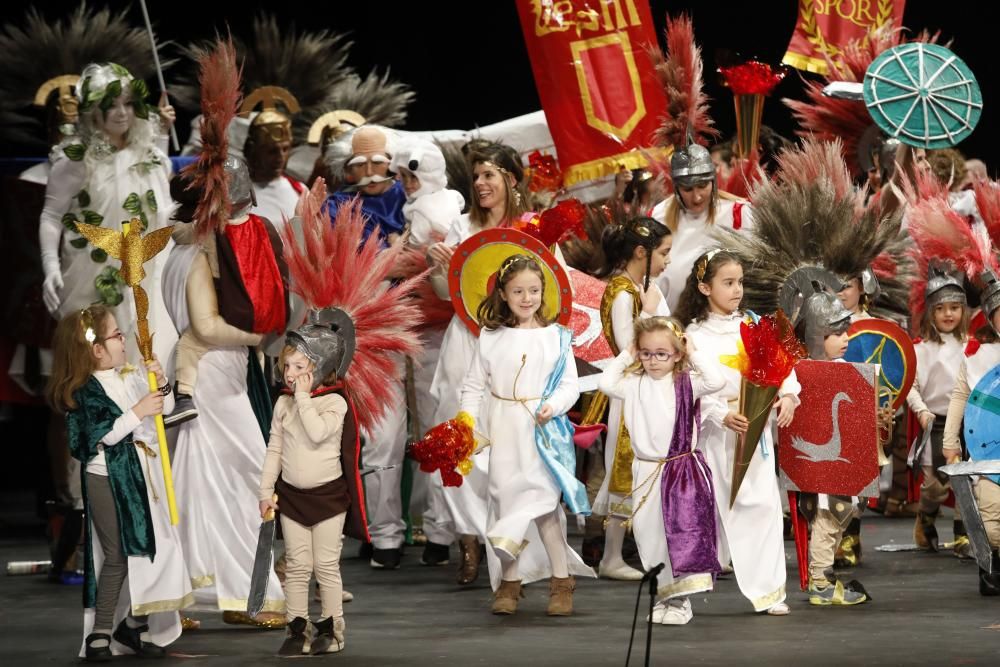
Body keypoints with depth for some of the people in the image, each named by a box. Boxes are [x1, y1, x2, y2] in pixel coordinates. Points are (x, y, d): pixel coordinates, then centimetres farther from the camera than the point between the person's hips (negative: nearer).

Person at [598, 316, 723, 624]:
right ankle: (662, 596, 17)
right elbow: (607, 383, -3)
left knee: (682, 534, -6)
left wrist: (694, 354, -9)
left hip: (683, 469, -4)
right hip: (647, 470, 4)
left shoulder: (686, 383, -4)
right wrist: (625, 356, 3)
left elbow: (716, 380, -18)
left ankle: (680, 599, 0)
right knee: (649, 535, 6)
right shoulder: (634, 385, 6)